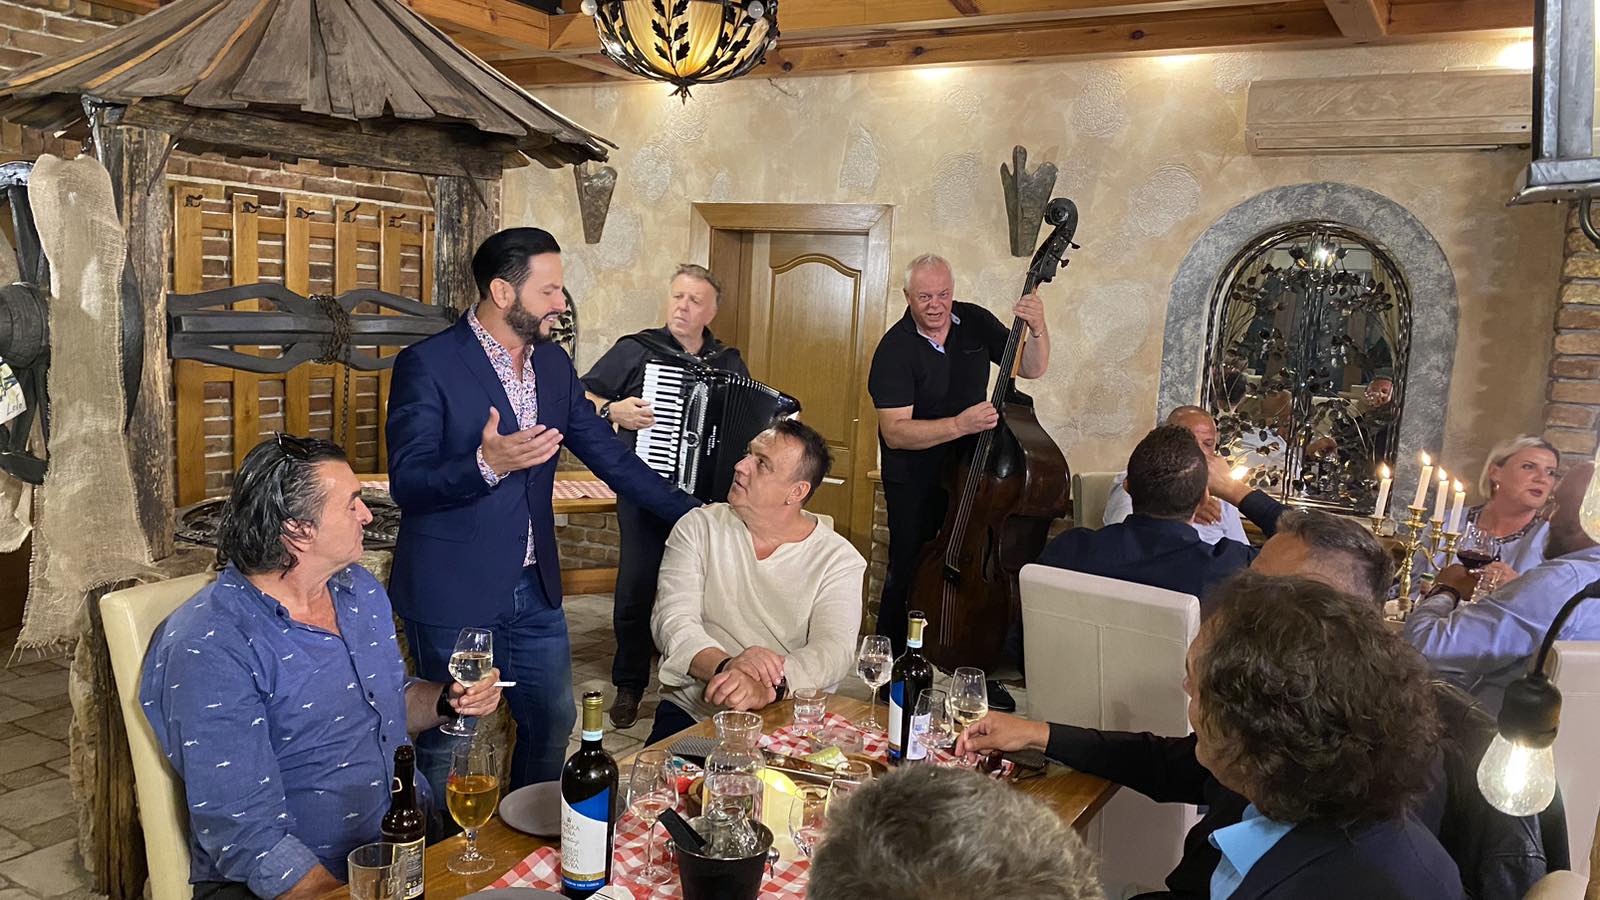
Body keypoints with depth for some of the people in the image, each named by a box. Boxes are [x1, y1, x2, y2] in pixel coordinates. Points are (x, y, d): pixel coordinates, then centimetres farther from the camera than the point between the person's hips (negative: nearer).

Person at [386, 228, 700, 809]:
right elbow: (406, 483, -17)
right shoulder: (427, 365, -14)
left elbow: (606, 452, 10)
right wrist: (486, 464, -36)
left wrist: (696, 515, 5)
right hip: (453, 595, -6)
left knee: (553, 726, 16)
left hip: (535, 589, 6)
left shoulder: (553, 363, 7)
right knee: (446, 745, 7)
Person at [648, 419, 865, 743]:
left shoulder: (839, 558, 1)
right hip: (689, 712, 1)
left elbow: (834, 648, -12)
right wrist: (725, 666, -27)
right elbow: (672, 619, -6)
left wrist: (768, 687, -32)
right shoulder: (699, 527, 6)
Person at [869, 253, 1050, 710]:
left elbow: (1031, 368, 3)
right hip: (914, 481, -5)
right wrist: (959, 424, -35)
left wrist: (1037, 329, -17)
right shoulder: (895, 349, -18)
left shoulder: (975, 321, -2)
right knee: (908, 575, 1)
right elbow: (895, 431, -25)